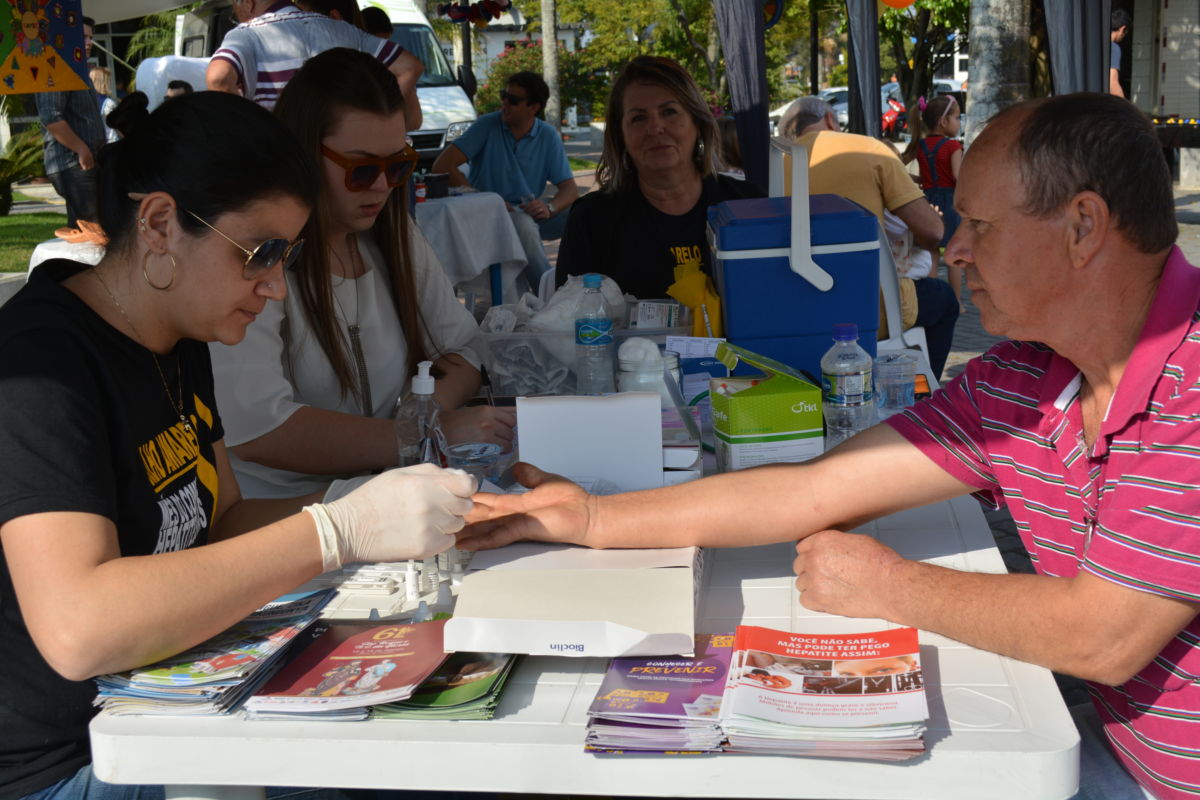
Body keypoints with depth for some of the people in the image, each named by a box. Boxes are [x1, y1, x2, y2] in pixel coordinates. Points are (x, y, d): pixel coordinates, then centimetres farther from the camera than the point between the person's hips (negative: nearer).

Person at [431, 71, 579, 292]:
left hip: (529, 213, 4)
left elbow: (570, 189, -2)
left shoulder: (548, 136, 3)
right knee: (524, 224, -37)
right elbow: (442, 165, -13)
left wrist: (550, 208, -25)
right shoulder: (487, 126, -5)